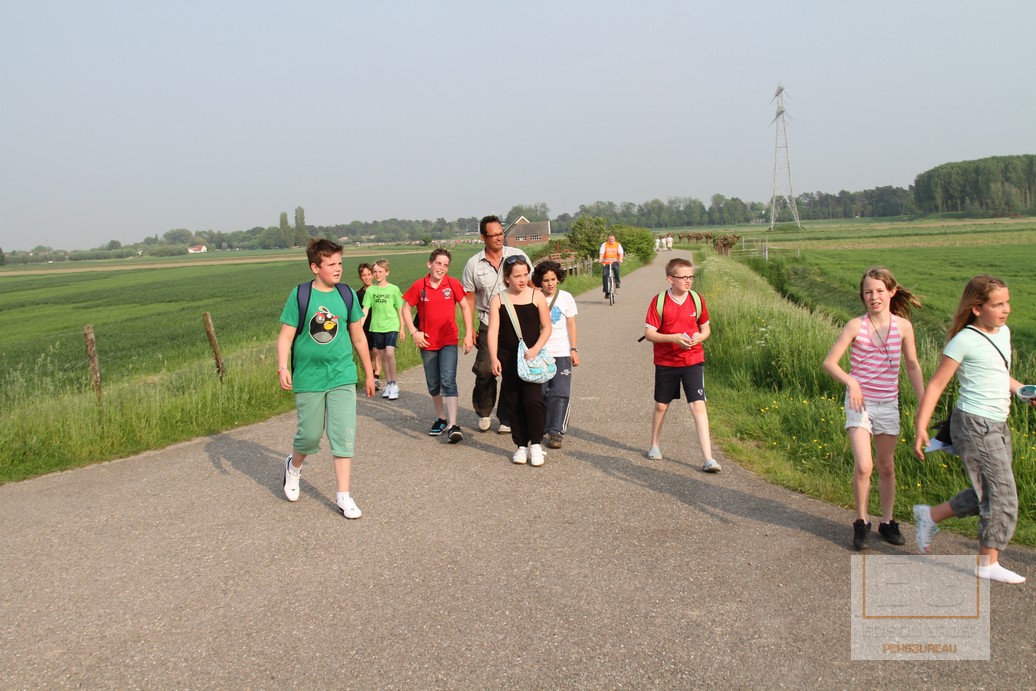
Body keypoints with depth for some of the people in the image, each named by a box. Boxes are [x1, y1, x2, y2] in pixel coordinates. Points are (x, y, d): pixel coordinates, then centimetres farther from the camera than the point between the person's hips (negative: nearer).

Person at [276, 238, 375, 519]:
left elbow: (358, 337, 10)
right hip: (309, 378, -2)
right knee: (310, 435, 9)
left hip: (342, 377, 2)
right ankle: (294, 465, 42)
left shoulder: (347, 294, 2)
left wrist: (369, 373, 15)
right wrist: (283, 367, -21)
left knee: (344, 435, -2)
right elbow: (286, 336, -6)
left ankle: (343, 495, 8)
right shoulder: (299, 295, -6)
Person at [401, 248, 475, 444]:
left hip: (449, 341, -2)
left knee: (448, 380, -14)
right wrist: (414, 332, -6)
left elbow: (465, 307, 5)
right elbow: (406, 308, 4)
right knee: (433, 385, 12)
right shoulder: (419, 286, -4)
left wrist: (469, 334, 0)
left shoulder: (453, 284, -4)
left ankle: (452, 425, -15)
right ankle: (441, 418, 32)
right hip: (427, 342, 2)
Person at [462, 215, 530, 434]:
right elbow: (469, 299, 6)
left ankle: (507, 418, 16)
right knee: (485, 369, -5)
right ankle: (484, 413, 19)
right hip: (488, 325, 0)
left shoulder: (518, 256, 1)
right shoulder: (473, 264, 2)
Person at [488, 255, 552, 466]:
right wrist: (493, 357, -19)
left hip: (532, 356, -1)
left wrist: (536, 348, -13)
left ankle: (536, 444, 5)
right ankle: (521, 445, 20)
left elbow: (546, 327, 2)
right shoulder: (498, 300, 0)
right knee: (512, 402, 6)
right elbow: (493, 330, -7)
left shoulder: (536, 296, -1)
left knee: (533, 399, -11)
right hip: (508, 357, 2)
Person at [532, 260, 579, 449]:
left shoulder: (565, 297, 1)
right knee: (540, 393, 4)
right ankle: (541, 428, 19)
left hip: (561, 353, -1)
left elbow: (571, 325, 5)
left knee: (560, 393, -8)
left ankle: (556, 431, -4)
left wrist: (574, 350, 1)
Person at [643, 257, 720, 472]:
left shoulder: (698, 300, -1)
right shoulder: (659, 301, -9)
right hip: (665, 362, 0)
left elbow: (706, 328, 10)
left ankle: (709, 459, -10)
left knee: (698, 406, -10)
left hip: (693, 360, 0)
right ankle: (654, 445, 38)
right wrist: (673, 338, -24)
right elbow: (649, 333, -10)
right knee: (661, 405, 14)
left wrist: (699, 337, -13)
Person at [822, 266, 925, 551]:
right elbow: (829, 362, -8)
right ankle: (861, 522, 6)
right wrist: (850, 381, -23)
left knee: (886, 467, 13)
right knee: (863, 465, -15)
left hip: (888, 404, 3)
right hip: (860, 403, -3)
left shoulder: (903, 326, -3)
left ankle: (887, 522, 31)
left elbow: (912, 366, 9)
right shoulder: (856, 326, -10)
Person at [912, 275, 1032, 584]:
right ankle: (988, 563, 12)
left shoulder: (1004, 333, 10)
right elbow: (936, 385, -13)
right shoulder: (964, 341, -13)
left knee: (986, 494, 14)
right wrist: (920, 427, -19)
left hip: (998, 425, 8)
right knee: (1002, 494, -2)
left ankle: (930, 515, 30)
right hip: (974, 424, -8)